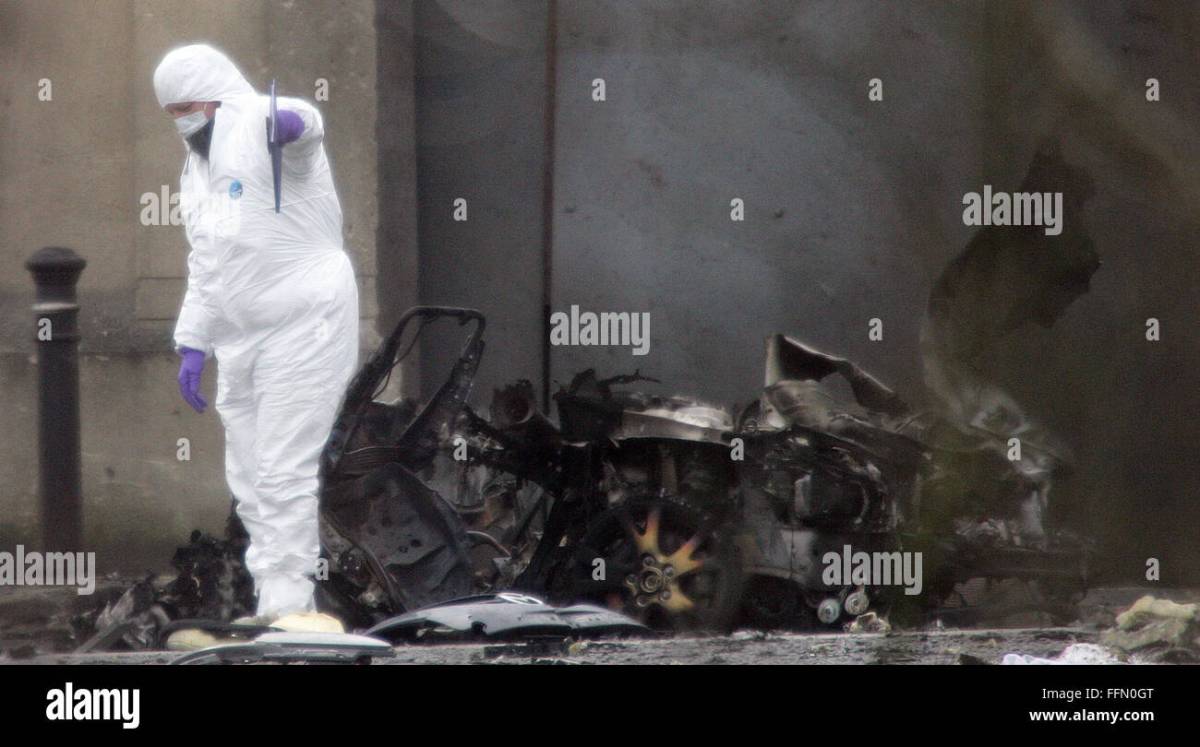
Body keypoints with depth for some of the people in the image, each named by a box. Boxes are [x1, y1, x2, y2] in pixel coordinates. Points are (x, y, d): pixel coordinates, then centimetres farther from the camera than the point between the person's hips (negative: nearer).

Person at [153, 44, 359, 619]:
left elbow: (300, 123, -35)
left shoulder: (257, 129, -9)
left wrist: (291, 120, -60)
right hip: (239, 341, 9)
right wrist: (193, 347, 17)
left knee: (282, 473, -12)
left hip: (303, 329, -9)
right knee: (249, 479, 8)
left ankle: (286, 603, -11)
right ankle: (277, 603, 14)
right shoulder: (197, 170, 19)